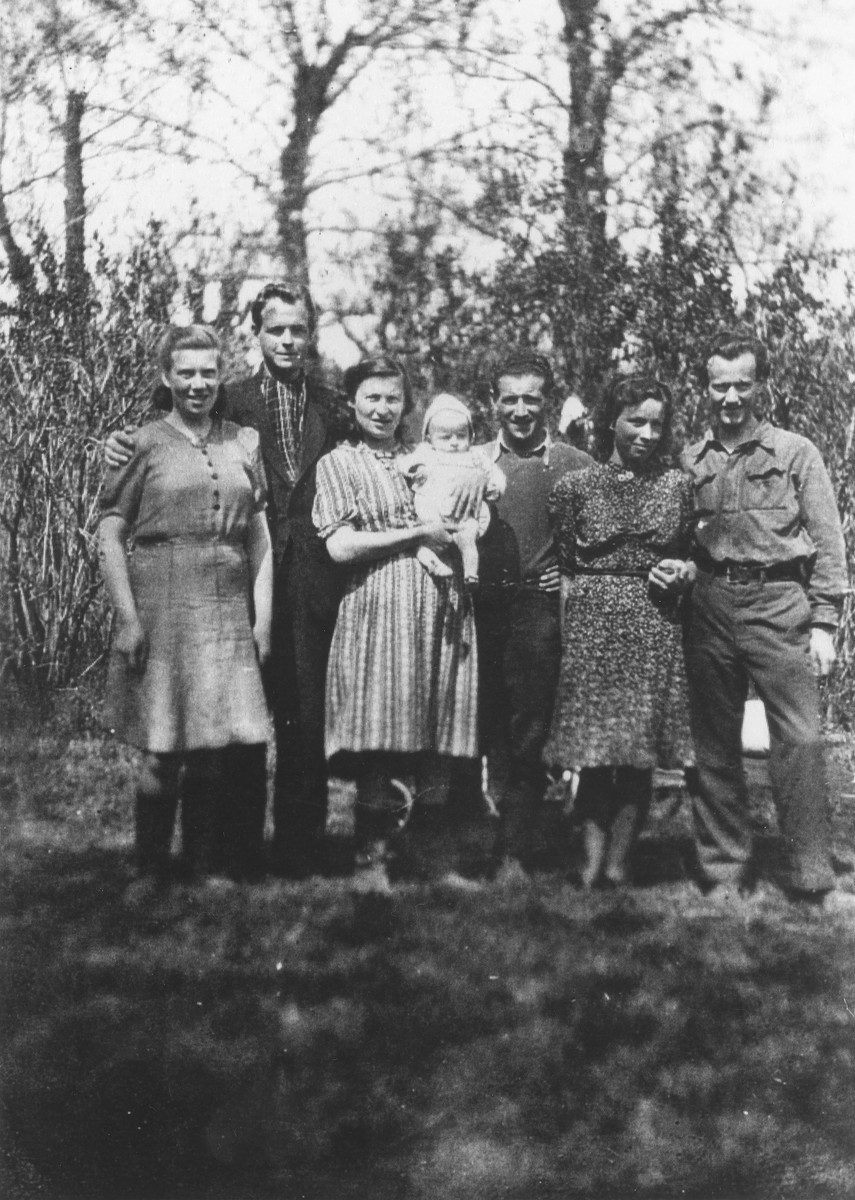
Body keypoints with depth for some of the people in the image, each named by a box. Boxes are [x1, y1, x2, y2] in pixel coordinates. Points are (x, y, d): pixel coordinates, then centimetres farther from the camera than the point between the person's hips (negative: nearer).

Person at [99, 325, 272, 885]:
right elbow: (110, 534, -2)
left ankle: (211, 864, 18)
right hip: (163, 602, -3)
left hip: (230, 607, 3)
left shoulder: (245, 442, 11)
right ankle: (152, 871, 16)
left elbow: (260, 533, 10)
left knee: (239, 746, 2)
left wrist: (263, 616, 4)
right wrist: (128, 617, -10)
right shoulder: (143, 444, 1)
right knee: (166, 748, 1)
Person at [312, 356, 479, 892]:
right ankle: (372, 856, -2)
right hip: (379, 610, -4)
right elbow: (341, 546, -4)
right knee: (379, 742, -10)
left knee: (441, 739, 2)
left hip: (442, 608, 4)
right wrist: (418, 535, -6)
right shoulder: (339, 464, 7)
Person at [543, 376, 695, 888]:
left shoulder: (677, 485, 10)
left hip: (655, 625, 1)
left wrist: (682, 572, -4)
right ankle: (593, 858, 5)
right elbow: (563, 566, 5)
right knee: (593, 749, -2)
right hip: (591, 622, -1)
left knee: (640, 751, 0)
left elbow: (690, 556, 18)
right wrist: (567, 627, -4)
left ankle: (619, 861, 8)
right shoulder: (576, 485, 4)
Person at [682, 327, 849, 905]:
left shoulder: (796, 452, 5)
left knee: (800, 738, -10)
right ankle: (724, 868, 16)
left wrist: (823, 622, -4)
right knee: (714, 742, 7)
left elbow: (827, 542, 2)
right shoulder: (689, 462, 12)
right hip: (709, 606, 3)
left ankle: (812, 878, -2)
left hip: (778, 603, -3)